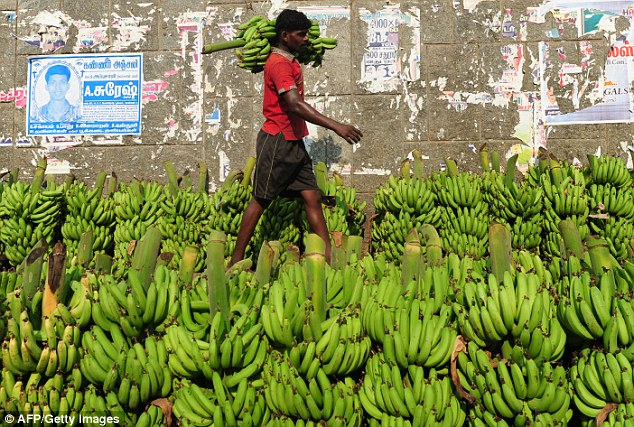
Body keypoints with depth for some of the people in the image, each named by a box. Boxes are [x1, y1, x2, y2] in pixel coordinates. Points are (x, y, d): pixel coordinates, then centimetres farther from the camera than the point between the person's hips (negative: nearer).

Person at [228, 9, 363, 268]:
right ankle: (236, 261, 10)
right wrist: (335, 126, -34)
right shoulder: (279, 64, -17)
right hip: (277, 141, -9)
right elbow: (295, 105, -30)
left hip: (294, 143, 9)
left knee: (312, 197, 3)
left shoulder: (291, 61, 13)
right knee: (261, 201, -1)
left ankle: (330, 259, 3)